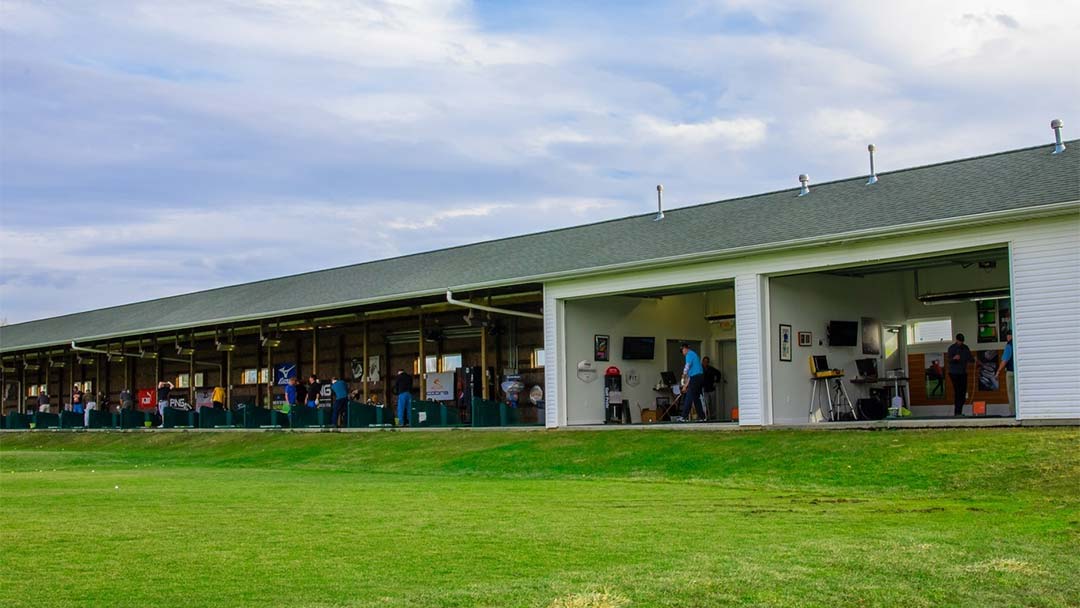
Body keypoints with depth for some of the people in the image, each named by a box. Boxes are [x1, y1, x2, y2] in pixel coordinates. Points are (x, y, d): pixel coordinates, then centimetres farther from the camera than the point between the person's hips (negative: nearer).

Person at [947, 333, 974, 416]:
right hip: (954, 373, -6)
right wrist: (954, 358, -37)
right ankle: (957, 412, -10)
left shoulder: (965, 348, 12)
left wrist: (974, 359, -10)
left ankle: (959, 411, 14)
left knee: (963, 392, 4)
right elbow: (949, 359, -15)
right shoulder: (952, 348, -4)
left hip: (963, 373, 6)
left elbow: (970, 358, 13)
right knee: (957, 391, -12)